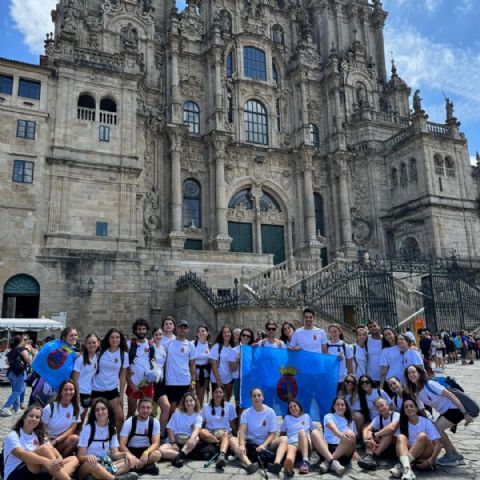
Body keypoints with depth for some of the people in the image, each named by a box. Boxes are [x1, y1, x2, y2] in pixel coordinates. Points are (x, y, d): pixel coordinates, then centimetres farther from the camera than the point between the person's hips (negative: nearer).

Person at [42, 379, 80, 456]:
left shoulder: (76, 408, -4)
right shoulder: (50, 408, -10)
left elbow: (72, 429, -8)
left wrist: (56, 441, -20)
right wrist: (49, 443, -20)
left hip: (64, 440, 2)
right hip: (49, 440, -2)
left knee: (75, 438, -30)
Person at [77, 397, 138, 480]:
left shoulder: (112, 429, 7)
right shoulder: (87, 428, -6)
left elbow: (114, 454, 3)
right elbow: (80, 456, -9)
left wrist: (125, 454, -19)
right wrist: (88, 457, -33)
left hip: (105, 465, 5)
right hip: (86, 468, -5)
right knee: (90, 463, -39)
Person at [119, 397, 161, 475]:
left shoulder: (155, 422, -9)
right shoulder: (129, 422, -13)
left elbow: (156, 443, -15)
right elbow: (122, 444, -20)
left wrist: (146, 453, -36)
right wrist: (131, 456, -38)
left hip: (146, 450, 1)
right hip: (130, 450, -1)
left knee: (157, 454, -33)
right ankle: (146, 465, -21)